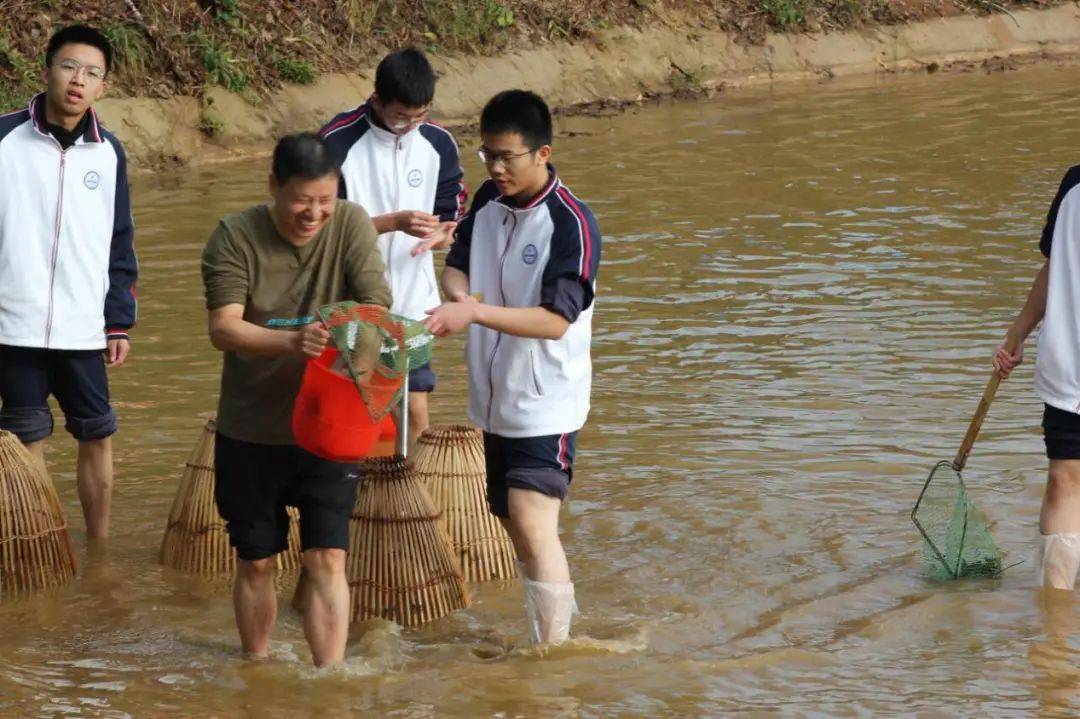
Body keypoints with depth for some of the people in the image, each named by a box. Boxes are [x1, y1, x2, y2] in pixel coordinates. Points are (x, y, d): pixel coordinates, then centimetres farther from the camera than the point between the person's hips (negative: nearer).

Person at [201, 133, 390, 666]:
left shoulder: (351, 225, -8)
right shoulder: (235, 237, -12)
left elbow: (378, 311, -14)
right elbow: (223, 328, -22)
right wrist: (290, 342, -41)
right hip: (250, 429, 0)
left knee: (327, 559, -7)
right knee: (256, 561, 12)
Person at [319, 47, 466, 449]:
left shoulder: (439, 145, 0)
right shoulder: (338, 142, -12)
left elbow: (449, 217, 8)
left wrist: (440, 233, -17)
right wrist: (394, 222, -23)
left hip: (413, 300, 3)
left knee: (416, 412, 1)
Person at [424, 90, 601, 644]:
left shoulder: (571, 224, -18)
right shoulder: (488, 202, 4)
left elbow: (556, 320, -23)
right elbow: (456, 264, 14)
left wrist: (476, 312, -33)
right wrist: (458, 295, -10)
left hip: (546, 404, -8)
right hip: (495, 397, 8)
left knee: (534, 527, -16)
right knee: (519, 528, 14)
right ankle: (559, 630, 26)